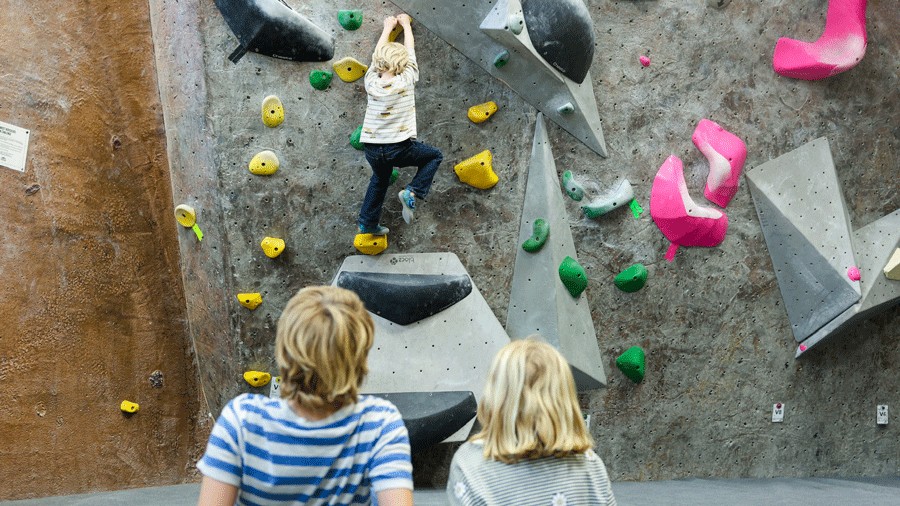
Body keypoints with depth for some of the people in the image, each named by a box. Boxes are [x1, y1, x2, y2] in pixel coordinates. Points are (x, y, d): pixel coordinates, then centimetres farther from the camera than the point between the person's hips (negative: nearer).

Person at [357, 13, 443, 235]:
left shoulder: (371, 82, -5)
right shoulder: (406, 81, -12)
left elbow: (378, 54, 13)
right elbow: (410, 49, 5)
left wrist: (387, 28, 28)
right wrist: (406, 24, 21)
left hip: (372, 150, 4)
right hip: (399, 149, -4)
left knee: (380, 179, 32)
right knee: (435, 156, 20)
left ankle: (368, 222, 36)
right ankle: (412, 192, 2)